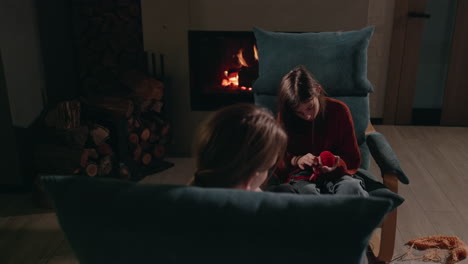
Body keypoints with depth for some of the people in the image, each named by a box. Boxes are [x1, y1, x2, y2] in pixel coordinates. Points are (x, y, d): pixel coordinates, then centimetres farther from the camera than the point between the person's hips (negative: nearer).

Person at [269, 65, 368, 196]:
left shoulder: (339, 110, 1)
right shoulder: (285, 117, 3)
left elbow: (353, 160, 7)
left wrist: (337, 164, -16)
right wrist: (295, 160, -13)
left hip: (335, 174, 1)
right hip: (300, 175, 0)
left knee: (352, 187, -37)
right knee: (307, 191, -39)